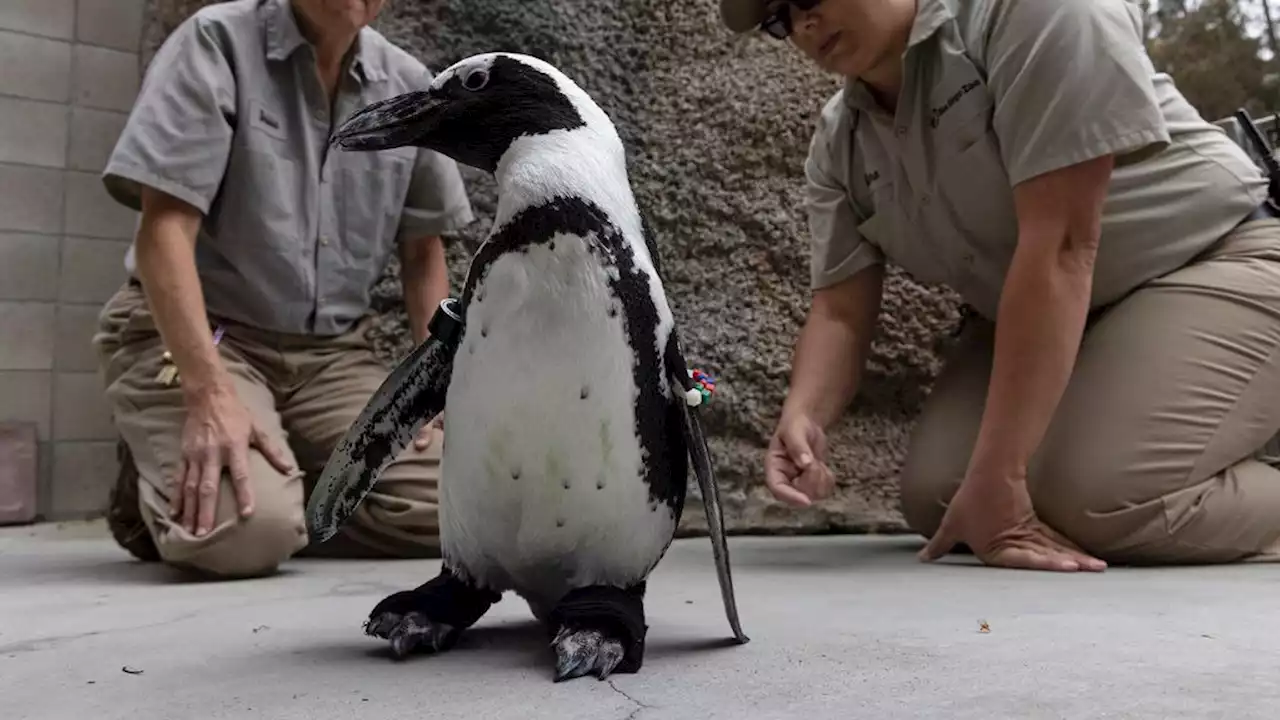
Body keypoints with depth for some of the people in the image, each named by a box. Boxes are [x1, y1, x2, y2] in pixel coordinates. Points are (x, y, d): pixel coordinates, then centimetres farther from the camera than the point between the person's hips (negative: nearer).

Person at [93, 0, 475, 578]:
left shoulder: (411, 87, 4)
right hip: (194, 337, -4)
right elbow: (165, 226, -16)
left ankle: (282, 490, 10)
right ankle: (175, 490, 7)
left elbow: (423, 254, 10)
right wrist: (209, 392, -27)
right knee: (246, 533, -29)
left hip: (332, 353, 4)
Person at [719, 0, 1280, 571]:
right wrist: (801, 417, -29)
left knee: (1101, 504, -29)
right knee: (935, 500, -11)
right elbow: (840, 311, -5)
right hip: (1030, 323, 7)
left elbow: (1061, 243, -31)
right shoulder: (835, 147, -4)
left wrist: (999, 476, -33)